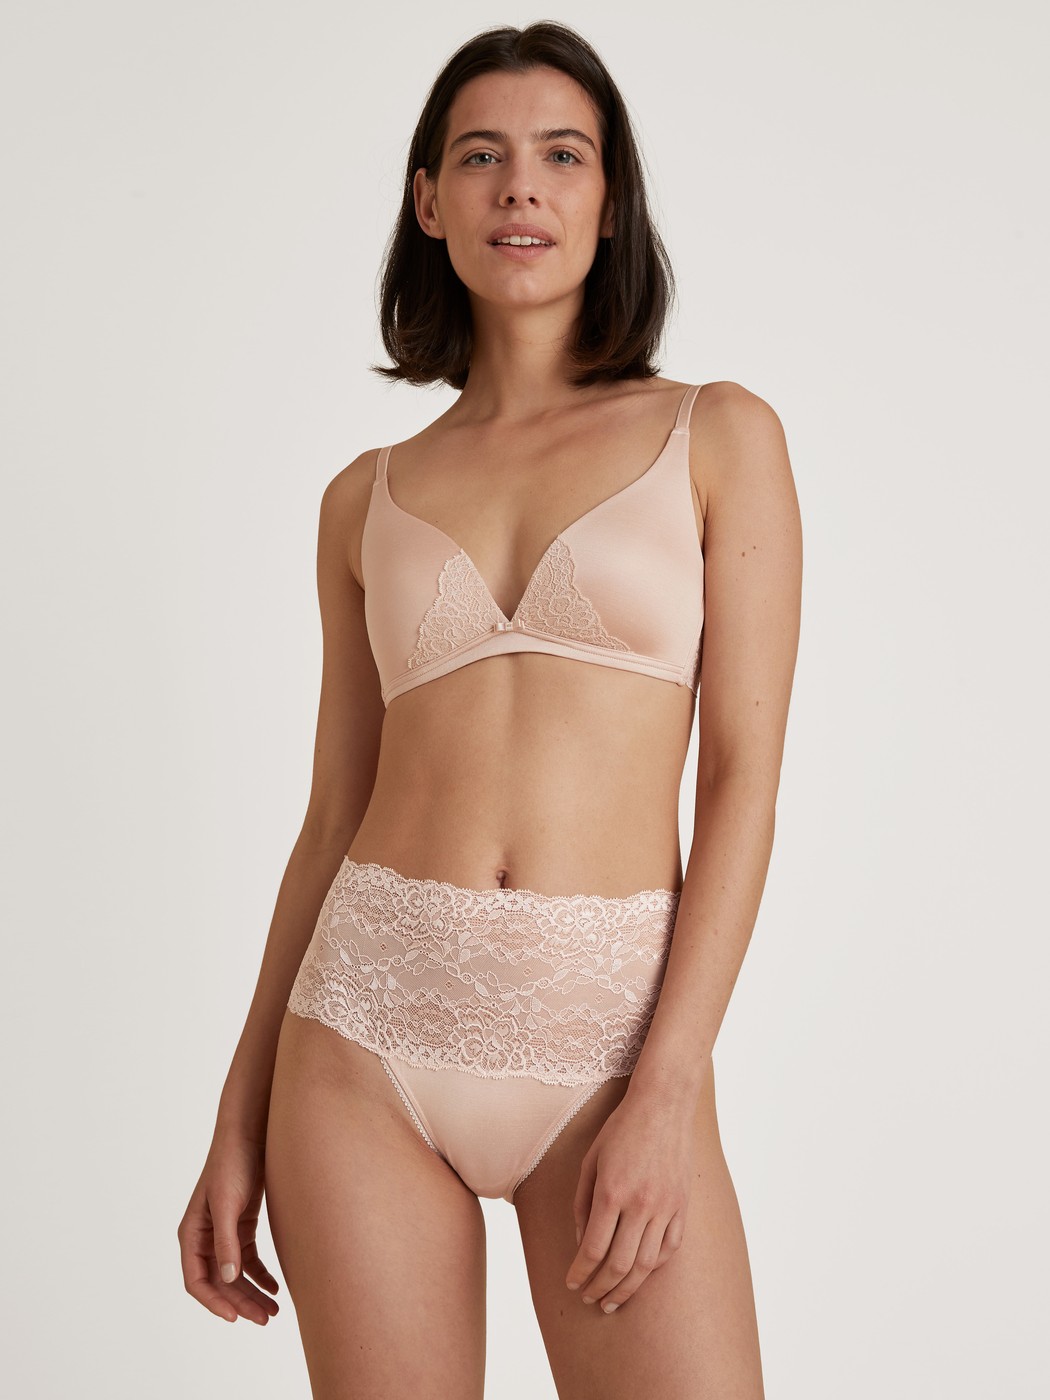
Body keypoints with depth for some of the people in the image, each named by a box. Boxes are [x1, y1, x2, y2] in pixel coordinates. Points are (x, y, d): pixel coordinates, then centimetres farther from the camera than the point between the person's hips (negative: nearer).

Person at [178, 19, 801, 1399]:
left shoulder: (717, 437, 4)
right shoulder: (369, 497, 11)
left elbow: (744, 775, -2)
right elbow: (334, 819, 12)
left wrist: (669, 1090, -11)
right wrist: (240, 1119, 9)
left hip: (609, 1032, -2)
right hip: (370, 1024, 2)